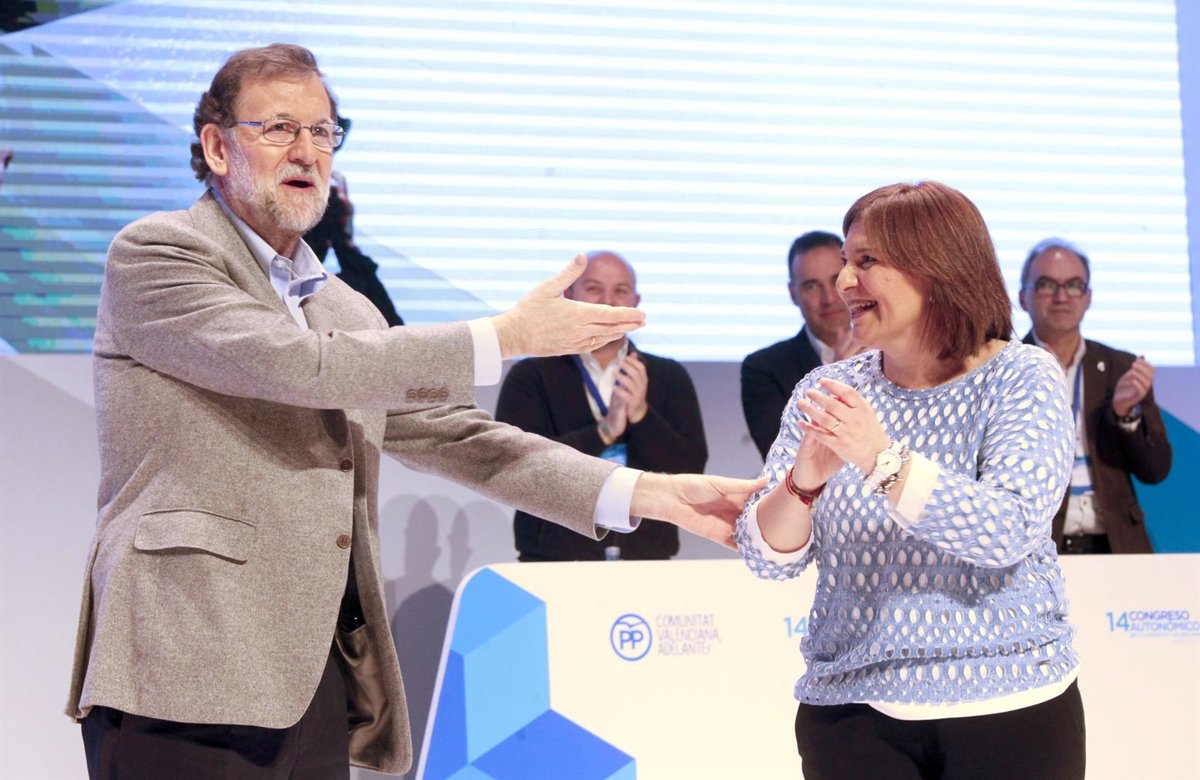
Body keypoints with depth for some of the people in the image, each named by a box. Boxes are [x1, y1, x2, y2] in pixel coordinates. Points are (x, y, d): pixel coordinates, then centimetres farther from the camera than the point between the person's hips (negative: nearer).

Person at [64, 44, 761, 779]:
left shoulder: (346, 309, 23)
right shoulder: (154, 254, -1)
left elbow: (451, 434, 18)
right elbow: (301, 365, -13)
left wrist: (647, 493, 8)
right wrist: (507, 338, -9)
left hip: (319, 681, 7)